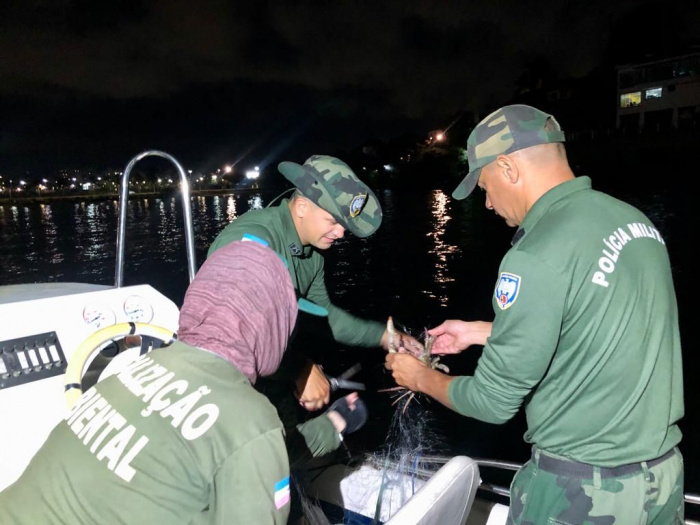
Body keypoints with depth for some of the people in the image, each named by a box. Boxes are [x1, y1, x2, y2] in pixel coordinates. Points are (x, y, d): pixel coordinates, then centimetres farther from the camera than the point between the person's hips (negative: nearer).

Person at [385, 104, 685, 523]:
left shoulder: (536, 260, -26)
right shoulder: (634, 219, 0)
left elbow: (494, 403, -17)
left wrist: (421, 377, 1)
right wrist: (478, 331, 16)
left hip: (585, 490, -7)